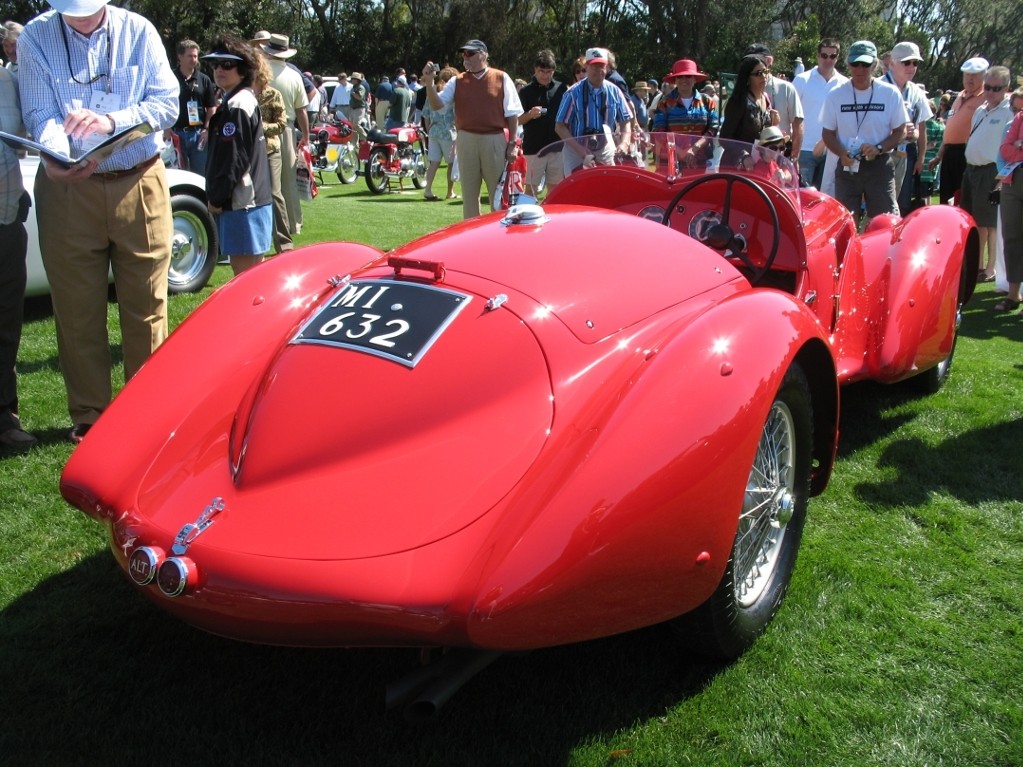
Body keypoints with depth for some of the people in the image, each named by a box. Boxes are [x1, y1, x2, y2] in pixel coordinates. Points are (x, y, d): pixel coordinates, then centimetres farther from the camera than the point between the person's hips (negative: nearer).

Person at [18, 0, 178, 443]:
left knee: (145, 306, 5)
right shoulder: (35, 37, 2)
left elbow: (167, 105, -5)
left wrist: (110, 120, -22)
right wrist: (57, 157, -27)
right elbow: (41, 116, -5)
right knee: (77, 310, 4)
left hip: (140, 186, 0)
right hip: (68, 189, 0)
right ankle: (89, 415, 17)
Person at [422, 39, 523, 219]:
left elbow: (512, 114, 2)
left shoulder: (501, 78, 2)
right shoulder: (457, 81, 8)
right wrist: (429, 83, -16)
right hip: (467, 141, 2)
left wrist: (512, 143, -4)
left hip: (495, 141, -2)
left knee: (498, 191, 4)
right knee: (469, 191, 9)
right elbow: (437, 105, 0)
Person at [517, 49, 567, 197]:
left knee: (555, 188, 7)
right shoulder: (526, 91, 1)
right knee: (531, 187, 0)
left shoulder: (562, 89, 7)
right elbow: (517, 121, 0)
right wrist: (530, 114, -19)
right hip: (534, 148, -2)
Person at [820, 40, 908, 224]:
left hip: (880, 166, -1)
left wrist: (878, 148, -16)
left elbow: (900, 131, 3)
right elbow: (828, 132, 6)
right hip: (847, 166, 1)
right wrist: (842, 153, -13)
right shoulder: (836, 95, 1)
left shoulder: (890, 93, -2)